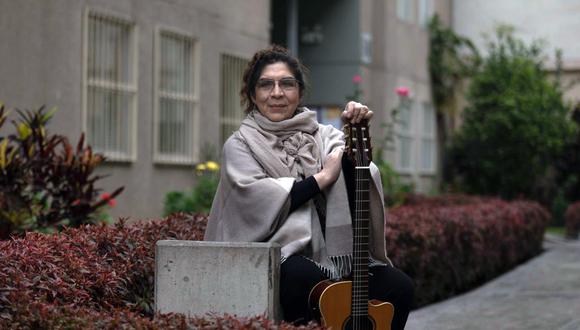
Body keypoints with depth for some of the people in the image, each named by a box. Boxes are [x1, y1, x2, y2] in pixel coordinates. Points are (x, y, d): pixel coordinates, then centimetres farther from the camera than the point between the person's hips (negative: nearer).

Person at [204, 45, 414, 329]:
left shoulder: (323, 136, 15)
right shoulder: (240, 144, 6)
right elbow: (256, 201, -12)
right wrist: (322, 178, -8)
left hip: (333, 253, 4)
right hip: (278, 256, -4)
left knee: (399, 286, -18)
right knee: (304, 278, -36)